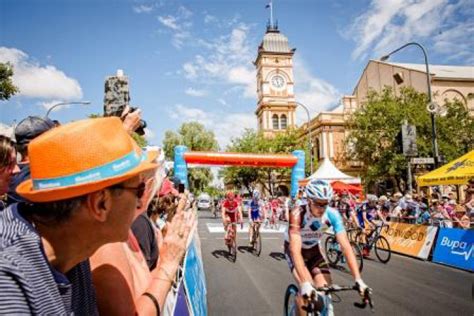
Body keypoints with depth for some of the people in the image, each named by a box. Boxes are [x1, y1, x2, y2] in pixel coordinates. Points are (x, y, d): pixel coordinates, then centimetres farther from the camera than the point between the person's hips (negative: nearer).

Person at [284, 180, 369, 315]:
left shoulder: (332, 214, -26)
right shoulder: (297, 214, -36)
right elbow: (296, 250, -43)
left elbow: (345, 246, -29)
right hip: (294, 249, -3)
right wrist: (305, 283, -52)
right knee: (307, 289, -24)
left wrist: (358, 279, -37)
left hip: (313, 250, 3)